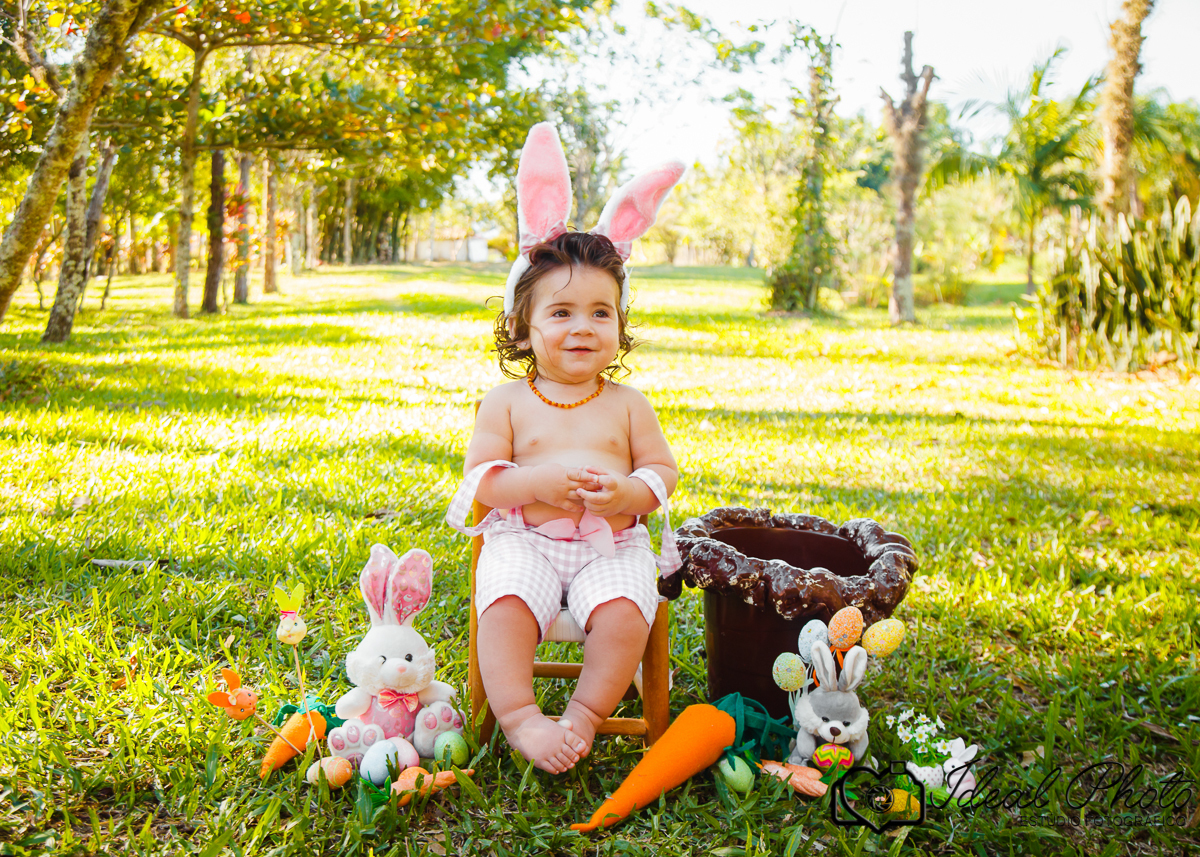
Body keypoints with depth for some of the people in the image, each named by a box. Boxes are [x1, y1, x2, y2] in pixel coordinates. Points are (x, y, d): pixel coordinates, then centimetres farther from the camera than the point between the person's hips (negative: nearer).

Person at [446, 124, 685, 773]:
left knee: (624, 613, -27)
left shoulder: (626, 404, 10)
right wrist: (540, 482, -17)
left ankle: (584, 716, -11)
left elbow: (663, 469, 10)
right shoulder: (508, 401, 6)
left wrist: (628, 491, -13)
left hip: (612, 544, 1)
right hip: (525, 540, 0)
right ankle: (520, 717, -20)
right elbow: (479, 478, 0)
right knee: (505, 605, -29)